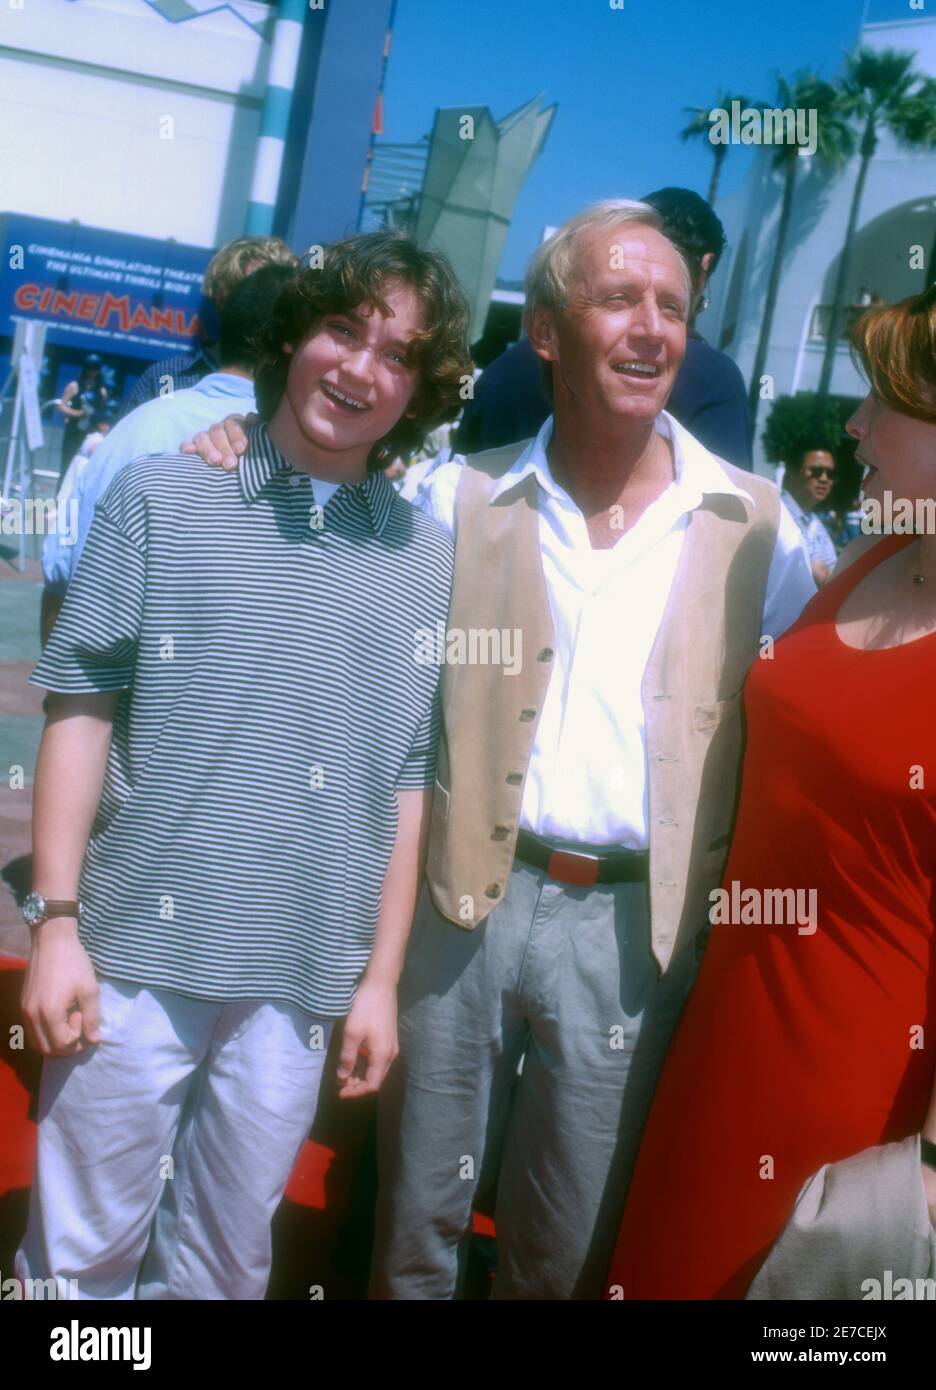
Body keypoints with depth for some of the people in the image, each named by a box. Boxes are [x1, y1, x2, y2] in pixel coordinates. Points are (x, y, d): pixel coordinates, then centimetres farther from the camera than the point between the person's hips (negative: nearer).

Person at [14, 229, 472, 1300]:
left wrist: (380, 977, 6)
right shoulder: (160, 501, 0)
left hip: (302, 981, 2)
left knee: (225, 1261, 17)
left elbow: (410, 779, 6)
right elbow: (81, 707, -1)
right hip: (137, 954, -1)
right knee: (81, 1253, 12)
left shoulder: (427, 561, 4)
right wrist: (56, 921, -6)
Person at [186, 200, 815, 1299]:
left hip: (633, 926, 0)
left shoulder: (756, 526, -1)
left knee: (565, 1254, 16)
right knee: (418, 1220, 18)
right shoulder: (461, 495, 2)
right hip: (465, 899, 1)